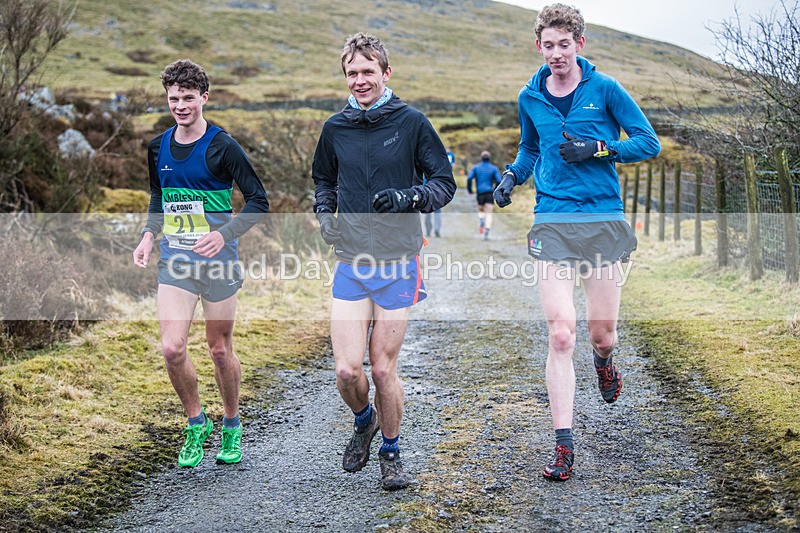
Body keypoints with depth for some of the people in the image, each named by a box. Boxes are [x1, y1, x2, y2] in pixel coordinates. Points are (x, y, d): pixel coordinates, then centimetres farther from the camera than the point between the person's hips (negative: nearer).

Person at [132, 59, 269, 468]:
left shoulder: (222, 146, -9)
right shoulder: (158, 148, 7)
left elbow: (258, 202, -8)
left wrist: (224, 234, -21)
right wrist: (148, 236, 7)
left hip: (218, 261, -3)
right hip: (174, 260, 4)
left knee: (220, 349, 7)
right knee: (172, 348, -9)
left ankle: (232, 427, 29)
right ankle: (195, 422, 14)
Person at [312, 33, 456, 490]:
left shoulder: (411, 122, -3)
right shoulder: (335, 128, 7)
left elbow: (445, 183, 0)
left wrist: (407, 198, -17)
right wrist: (324, 211, 4)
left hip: (398, 263, -2)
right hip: (351, 263, 3)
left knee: (383, 370, 0)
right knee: (347, 370, -6)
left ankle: (391, 452, 24)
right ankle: (365, 421, 28)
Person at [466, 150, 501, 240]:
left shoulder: (476, 167, 6)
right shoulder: (494, 168, 3)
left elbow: (469, 178, -6)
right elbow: (498, 181, -7)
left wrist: (469, 189, 7)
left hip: (480, 193, 1)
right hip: (490, 193, -1)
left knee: (481, 210, 24)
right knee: (488, 214, -1)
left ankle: (482, 222, -8)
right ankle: (486, 234, -15)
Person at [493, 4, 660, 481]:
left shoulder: (605, 89, 0)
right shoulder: (530, 98, 10)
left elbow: (650, 143, 2)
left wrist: (598, 148, -11)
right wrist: (512, 176, 7)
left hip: (604, 221, -1)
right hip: (552, 225, 1)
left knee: (602, 334, 4)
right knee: (560, 336, -9)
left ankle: (604, 362, 45)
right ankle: (564, 446, -4)